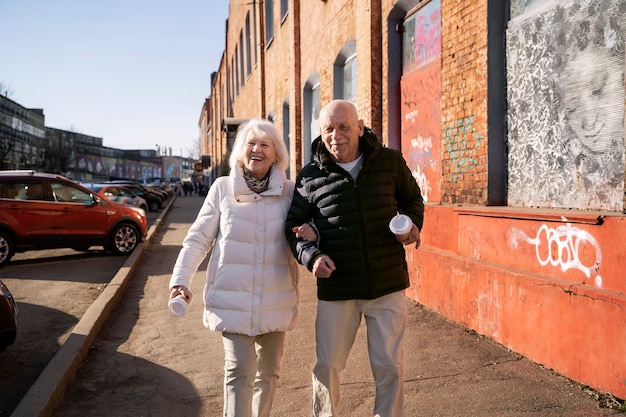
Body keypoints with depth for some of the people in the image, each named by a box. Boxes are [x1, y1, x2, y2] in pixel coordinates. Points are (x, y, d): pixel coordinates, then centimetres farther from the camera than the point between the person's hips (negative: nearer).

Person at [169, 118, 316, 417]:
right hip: (233, 299, -2)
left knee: (268, 373, 16)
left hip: (276, 300, 2)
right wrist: (180, 280, -9)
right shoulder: (222, 188, -3)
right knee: (239, 373, -7)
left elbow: (305, 229, 10)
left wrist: (312, 232, -14)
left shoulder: (290, 192, -1)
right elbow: (198, 239, 1)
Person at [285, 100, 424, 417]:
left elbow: (412, 198, 16)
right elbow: (294, 225, 5)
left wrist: (412, 223, -4)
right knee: (327, 366, 12)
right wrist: (311, 256, -14)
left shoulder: (389, 161, 0)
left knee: (389, 367, 10)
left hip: (388, 286, 0)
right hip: (336, 289, 0)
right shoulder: (311, 176, -2)